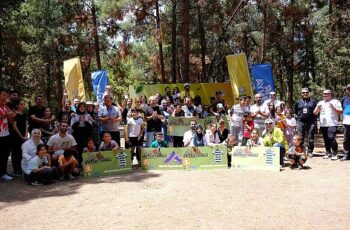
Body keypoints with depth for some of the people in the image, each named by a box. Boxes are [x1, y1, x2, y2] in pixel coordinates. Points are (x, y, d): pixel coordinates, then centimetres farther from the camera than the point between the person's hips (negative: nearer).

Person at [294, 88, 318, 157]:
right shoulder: (298, 102, 12)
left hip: (311, 122, -1)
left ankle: (310, 151, 10)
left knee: (310, 138, 1)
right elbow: (295, 111, 19)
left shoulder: (313, 101, 8)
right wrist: (299, 116, 9)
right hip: (301, 122, 1)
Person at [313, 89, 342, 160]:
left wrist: (333, 108, -17)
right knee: (326, 139, 7)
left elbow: (340, 112, -1)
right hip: (323, 124, 5)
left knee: (331, 138, -15)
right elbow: (315, 113, 16)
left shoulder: (335, 102, 6)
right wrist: (318, 108, -4)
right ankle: (328, 153, 16)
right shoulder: (320, 103, 19)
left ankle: (335, 154, -9)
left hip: (332, 124, -5)